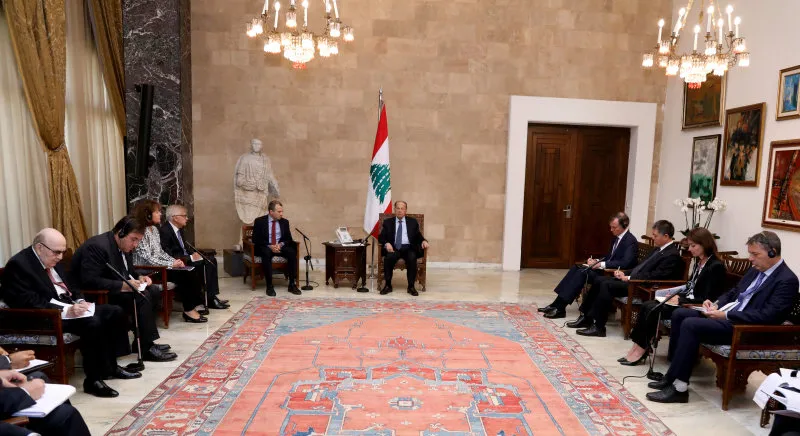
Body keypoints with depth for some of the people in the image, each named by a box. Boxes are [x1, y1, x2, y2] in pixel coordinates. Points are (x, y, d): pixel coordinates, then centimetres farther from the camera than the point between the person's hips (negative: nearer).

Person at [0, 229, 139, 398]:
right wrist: (66, 311, -29)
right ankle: (93, 380, -19)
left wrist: (80, 301, 0)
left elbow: (70, 285, 20)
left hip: (69, 306, 9)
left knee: (115, 313, -2)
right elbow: (29, 302, -23)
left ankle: (111, 365, 8)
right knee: (93, 324, -31)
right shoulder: (18, 264, -15)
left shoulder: (52, 260, 12)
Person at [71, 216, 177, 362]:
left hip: (115, 291, 10)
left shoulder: (125, 247, 5)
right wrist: (123, 285, -30)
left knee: (152, 291, 0)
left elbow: (127, 272, 18)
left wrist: (139, 278, -4)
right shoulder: (97, 246, -23)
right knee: (141, 296, -23)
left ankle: (143, 342, 4)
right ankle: (146, 349, -15)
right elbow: (89, 281, -29)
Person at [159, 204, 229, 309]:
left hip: (186, 258, 10)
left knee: (211, 260, 1)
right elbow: (169, 256, -24)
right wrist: (190, 258, -21)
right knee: (202, 265, -24)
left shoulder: (179, 229, 9)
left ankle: (213, 296, -4)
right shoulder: (164, 231, -19)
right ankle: (209, 300, -13)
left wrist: (194, 254, -1)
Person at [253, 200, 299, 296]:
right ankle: (269, 286, -31)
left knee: (292, 252, -27)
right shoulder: (259, 221, -3)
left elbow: (288, 239, 9)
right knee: (267, 253, -38)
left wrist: (281, 244, -14)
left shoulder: (285, 222, 7)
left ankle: (292, 284, -22)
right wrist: (269, 246, -21)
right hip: (265, 248, -3)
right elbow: (255, 240, -7)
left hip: (280, 247, 3)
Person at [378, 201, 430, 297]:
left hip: (408, 248, 0)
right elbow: (381, 237, 8)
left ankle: (411, 287, -22)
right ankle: (388, 285, -18)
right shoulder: (388, 222, 15)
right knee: (389, 257, -33)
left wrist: (423, 241, -8)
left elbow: (418, 236, 15)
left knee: (412, 258, -33)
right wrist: (386, 243, -14)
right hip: (394, 248, 0)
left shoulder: (413, 222, 17)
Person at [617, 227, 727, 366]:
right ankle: (638, 347, -12)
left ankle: (641, 350, -7)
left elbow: (708, 299, -19)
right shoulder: (699, 262, 12)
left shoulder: (716, 266, -15)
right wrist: (674, 293, 1)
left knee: (652, 310, -21)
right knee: (647, 306, -11)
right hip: (685, 300, 9)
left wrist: (681, 300, -18)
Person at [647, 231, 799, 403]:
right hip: (726, 314, 10)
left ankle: (679, 388, -18)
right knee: (679, 314, -2)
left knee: (690, 325, -26)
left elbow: (767, 316, -22)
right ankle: (673, 375, 2)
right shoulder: (756, 270, 14)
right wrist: (716, 304, 2)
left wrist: (725, 316, -23)